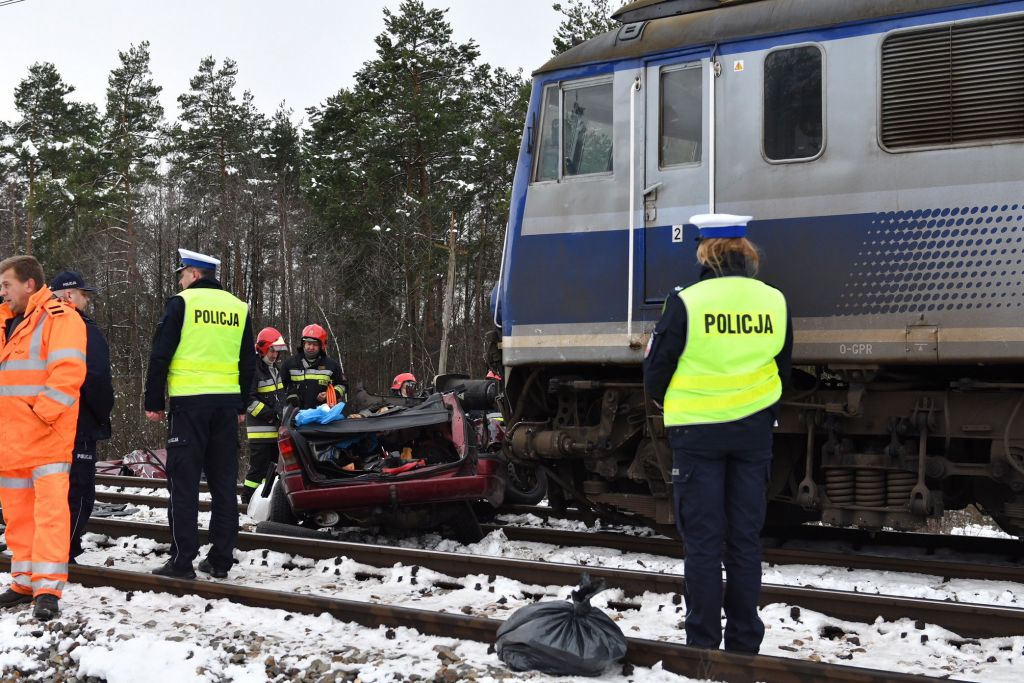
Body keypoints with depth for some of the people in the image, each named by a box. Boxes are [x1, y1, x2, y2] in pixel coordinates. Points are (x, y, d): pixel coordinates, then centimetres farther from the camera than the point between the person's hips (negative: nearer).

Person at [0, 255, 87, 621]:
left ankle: (48, 589, -11)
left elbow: (68, 372, -18)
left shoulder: (59, 319, -7)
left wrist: (42, 412, -20)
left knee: (50, 508, -10)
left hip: (46, 437, -8)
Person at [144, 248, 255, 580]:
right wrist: (242, 406, 21)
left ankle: (182, 560, -3)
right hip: (227, 403, 5)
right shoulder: (238, 308, 12)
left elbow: (160, 355, -6)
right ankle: (221, 559, 10)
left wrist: (153, 402, 0)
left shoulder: (182, 303, -3)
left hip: (189, 402, -5)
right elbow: (248, 362, 16)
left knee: (184, 481, -2)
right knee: (224, 481, 7)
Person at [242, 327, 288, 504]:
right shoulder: (253, 369, -12)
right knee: (259, 467, -9)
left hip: (276, 429, 9)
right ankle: (248, 500, -3)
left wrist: (284, 412, 14)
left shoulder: (274, 368, 17)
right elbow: (247, 399, -19)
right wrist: (269, 414, -19)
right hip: (260, 429, -9)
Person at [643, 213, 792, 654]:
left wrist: (667, 404, 15)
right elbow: (782, 371, 11)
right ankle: (744, 643, 15)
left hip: (697, 432, -3)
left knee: (703, 540, 4)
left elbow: (656, 370, -6)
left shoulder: (686, 302, -13)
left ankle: (703, 642, 7)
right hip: (754, 432, 3)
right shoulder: (774, 303, -1)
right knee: (745, 539, 10)